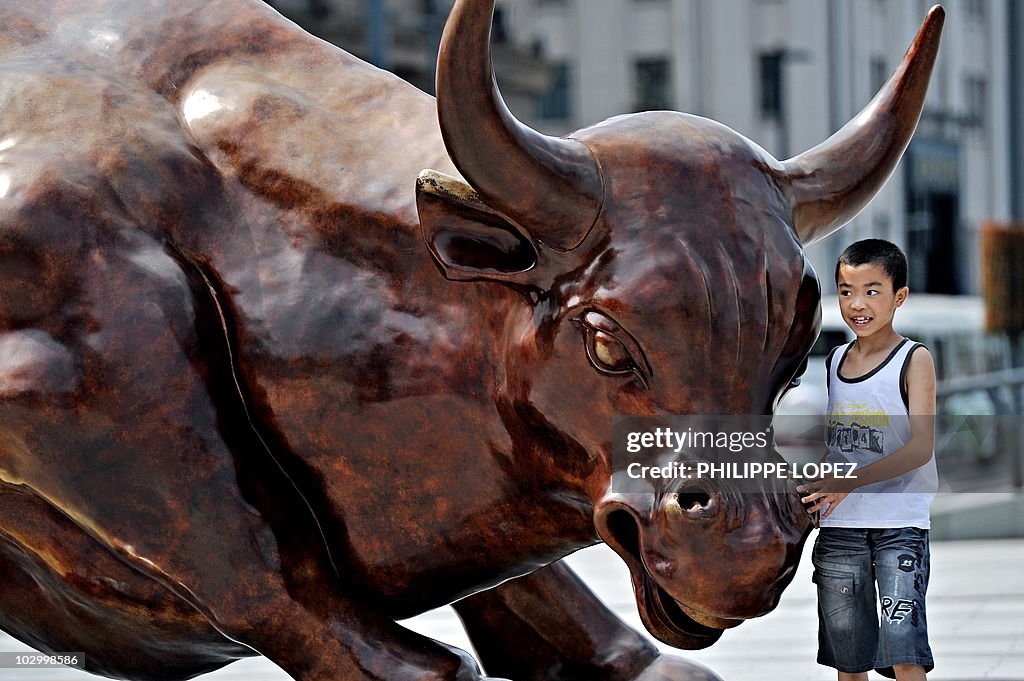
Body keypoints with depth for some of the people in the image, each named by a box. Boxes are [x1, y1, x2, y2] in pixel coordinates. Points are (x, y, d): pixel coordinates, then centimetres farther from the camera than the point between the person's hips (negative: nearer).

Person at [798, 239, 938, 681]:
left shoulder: (914, 360, -5)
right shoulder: (832, 361, 10)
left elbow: (921, 448, -14)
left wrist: (850, 481, -21)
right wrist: (817, 493, 0)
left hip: (899, 524, -5)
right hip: (838, 525, 5)